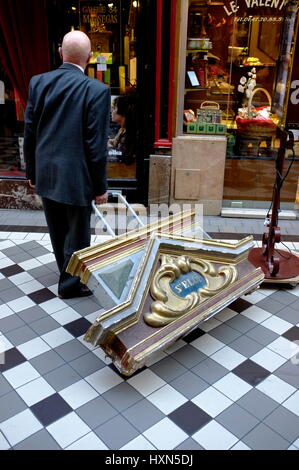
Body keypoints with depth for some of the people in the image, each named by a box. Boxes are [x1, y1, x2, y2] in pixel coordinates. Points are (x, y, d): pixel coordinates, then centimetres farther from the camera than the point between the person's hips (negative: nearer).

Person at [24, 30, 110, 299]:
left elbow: (29, 133, 3)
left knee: (58, 233, 21)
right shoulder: (97, 90, -15)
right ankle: (70, 284, 26)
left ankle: (68, 274, 41)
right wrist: (100, 186, -6)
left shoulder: (38, 82, -1)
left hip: (46, 174, 6)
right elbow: (96, 145, -16)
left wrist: (32, 172, 14)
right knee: (77, 235, 12)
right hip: (77, 178, -5)